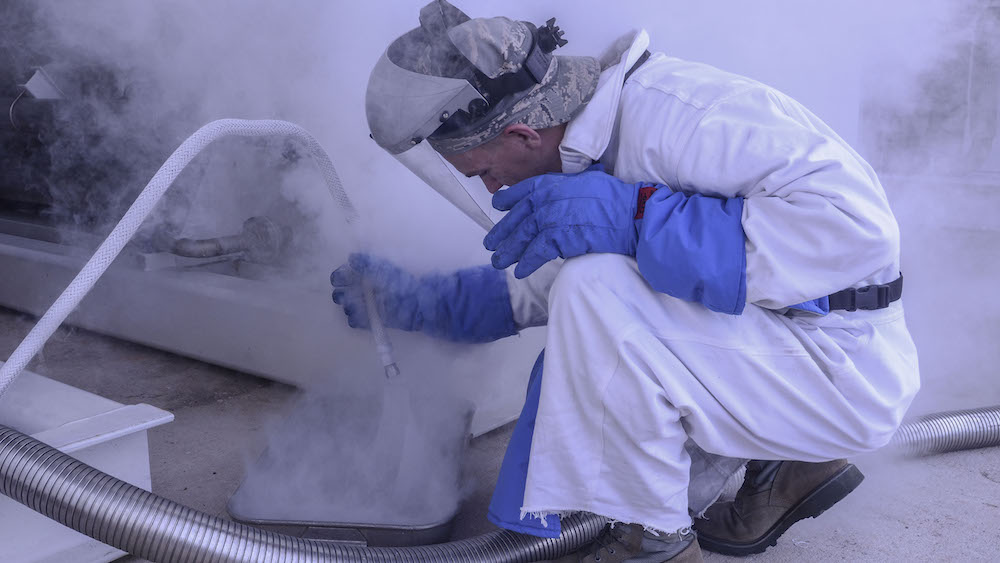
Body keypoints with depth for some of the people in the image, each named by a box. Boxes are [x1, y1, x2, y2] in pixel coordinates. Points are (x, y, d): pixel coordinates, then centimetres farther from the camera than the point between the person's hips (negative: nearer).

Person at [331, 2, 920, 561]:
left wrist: (636, 216, -34)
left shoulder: (672, 110, -24)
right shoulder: (587, 157, 6)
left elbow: (858, 226, -31)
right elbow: (533, 289, 21)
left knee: (594, 288, -26)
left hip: (846, 366, -9)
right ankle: (786, 460, 12)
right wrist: (411, 301, 15)